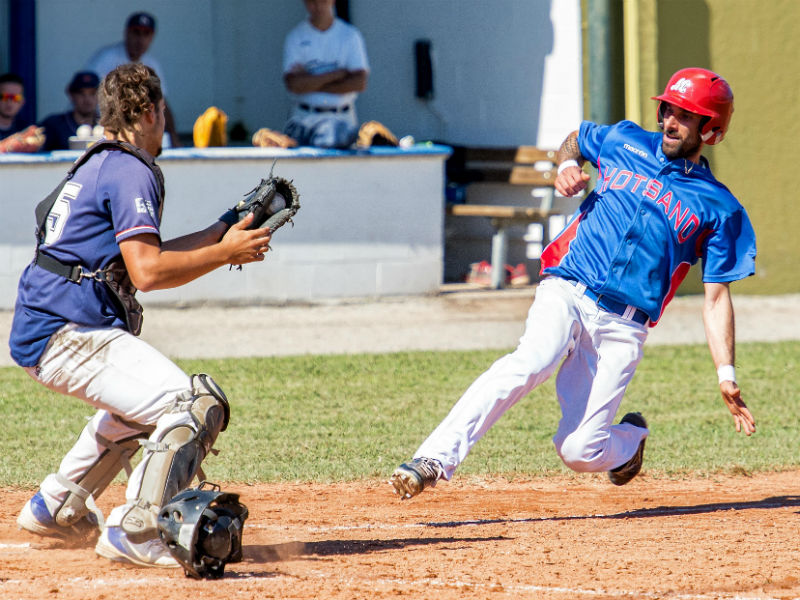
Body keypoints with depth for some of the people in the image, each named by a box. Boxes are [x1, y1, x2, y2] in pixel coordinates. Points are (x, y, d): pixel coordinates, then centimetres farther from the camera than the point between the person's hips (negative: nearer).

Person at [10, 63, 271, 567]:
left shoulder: (96, 166, 21)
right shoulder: (131, 172, -11)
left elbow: (140, 256, 24)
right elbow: (148, 272, -20)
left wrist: (225, 230, 21)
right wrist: (226, 253, -10)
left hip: (40, 331, 11)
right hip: (68, 334, -11)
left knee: (140, 403, 36)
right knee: (198, 404, -21)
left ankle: (56, 508, 40)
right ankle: (135, 533, -27)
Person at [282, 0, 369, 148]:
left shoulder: (350, 35, 4)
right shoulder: (295, 37, 4)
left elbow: (360, 83, -7)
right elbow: (293, 84, -9)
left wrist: (310, 84, -8)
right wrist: (338, 73, -11)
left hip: (340, 119, 0)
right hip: (304, 118, 1)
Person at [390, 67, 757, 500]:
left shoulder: (718, 209, 7)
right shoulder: (624, 142, 13)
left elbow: (716, 298, 6)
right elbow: (575, 140, 34)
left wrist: (726, 375, -4)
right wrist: (567, 165, 10)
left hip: (623, 328, -1)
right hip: (567, 295, 1)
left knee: (579, 452, -10)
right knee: (531, 361, -32)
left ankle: (630, 438, 26)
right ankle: (435, 460, -41)